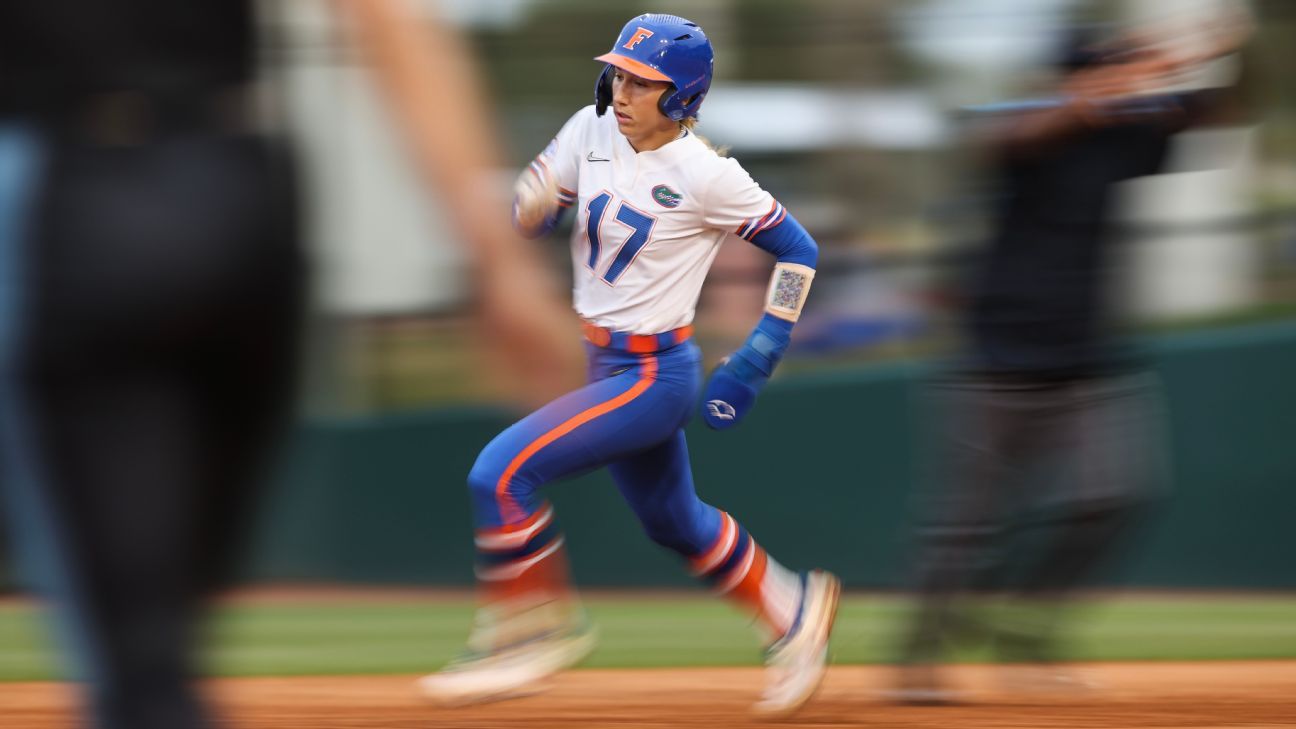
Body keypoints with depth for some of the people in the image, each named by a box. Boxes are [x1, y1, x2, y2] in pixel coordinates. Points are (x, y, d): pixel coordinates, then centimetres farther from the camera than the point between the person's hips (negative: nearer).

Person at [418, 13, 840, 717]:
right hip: (606, 366, 8)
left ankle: (535, 629, -2)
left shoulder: (707, 177, -19)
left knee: (501, 473, -18)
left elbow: (797, 249, -9)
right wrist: (538, 197, -20)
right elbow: (528, 218, 5)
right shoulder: (592, 132, -2)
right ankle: (792, 611, 44)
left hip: (655, 376, -8)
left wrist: (754, 363, -11)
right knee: (674, 522, 24)